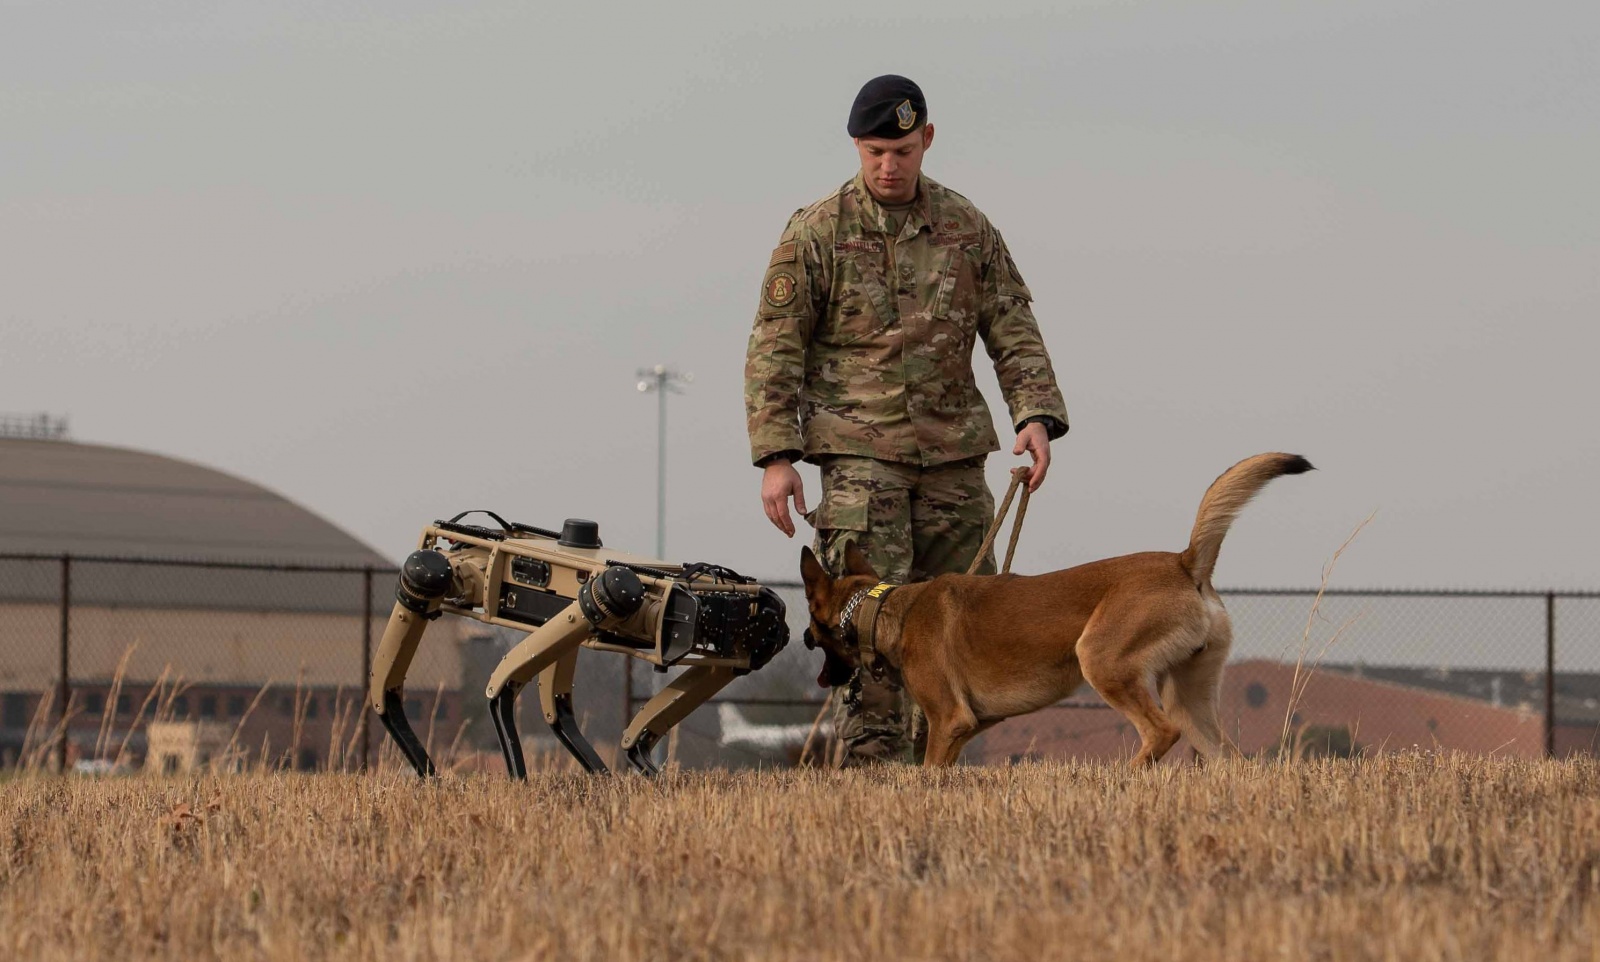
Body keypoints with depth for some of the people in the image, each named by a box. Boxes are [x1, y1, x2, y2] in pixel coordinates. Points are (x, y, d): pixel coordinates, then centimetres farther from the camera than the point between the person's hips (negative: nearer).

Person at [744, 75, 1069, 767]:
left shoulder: (968, 229, 8)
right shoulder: (815, 234, -1)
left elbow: (1013, 332, 10)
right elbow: (774, 349, -1)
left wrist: (1036, 415, -7)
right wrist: (775, 457, -10)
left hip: (953, 452, 4)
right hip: (859, 454, -4)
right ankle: (873, 770, -9)